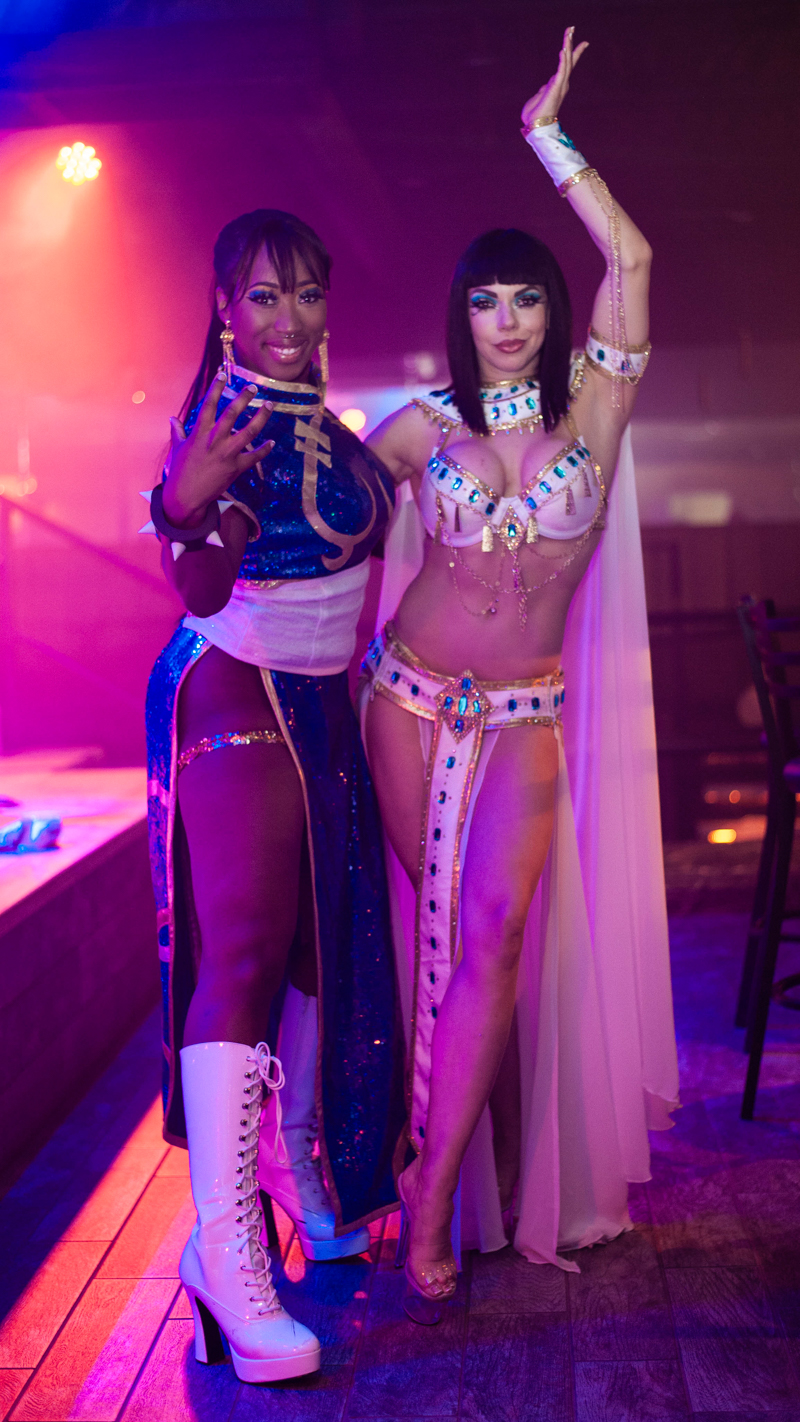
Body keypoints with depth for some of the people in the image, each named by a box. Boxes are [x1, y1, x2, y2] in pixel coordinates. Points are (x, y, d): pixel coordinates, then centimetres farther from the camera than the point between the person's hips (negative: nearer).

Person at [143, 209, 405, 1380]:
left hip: (321, 703, 9)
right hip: (232, 696, -8)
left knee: (324, 934, 10)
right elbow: (203, 587, -18)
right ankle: (224, 1239, -20)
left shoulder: (326, 424, 15)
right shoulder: (228, 420, -10)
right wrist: (184, 508, -35)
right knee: (242, 941, -17)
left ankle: (301, 1158, 27)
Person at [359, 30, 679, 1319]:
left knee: (496, 934, -14)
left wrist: (549, 136, 2)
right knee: (447, 935, 5)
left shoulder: (594, 409, 3)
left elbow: (632, 258, -4)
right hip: (412, 701, 1)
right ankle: (493, 1180, 20)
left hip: (528, 719, -1)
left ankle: (432, 1219, -10)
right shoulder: (422, 427, 4)